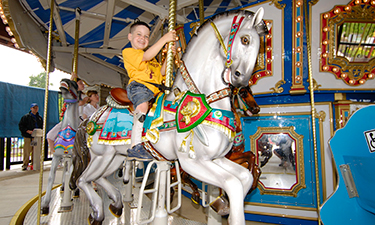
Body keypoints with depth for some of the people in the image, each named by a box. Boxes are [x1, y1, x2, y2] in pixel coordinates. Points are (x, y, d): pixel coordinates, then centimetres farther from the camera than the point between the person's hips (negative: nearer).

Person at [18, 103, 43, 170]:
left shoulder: (39, 118, 16)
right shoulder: (26, 117, 2)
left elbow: (42, 127, 22)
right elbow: (20, 125, -2)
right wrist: (27, 131, -13)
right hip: (28, 137, -4)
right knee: (27, 151, -5)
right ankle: (25, 165, 4)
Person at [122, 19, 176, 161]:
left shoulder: (152, 59, 36)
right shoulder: (128, 52, 13)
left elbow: (161, 72, 25)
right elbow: (146, 56, -6)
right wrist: (164, 39, -6)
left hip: (155, 90, 8)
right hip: (138, 86, -8)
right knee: (142, 105, -36)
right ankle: (135, 147, -39)